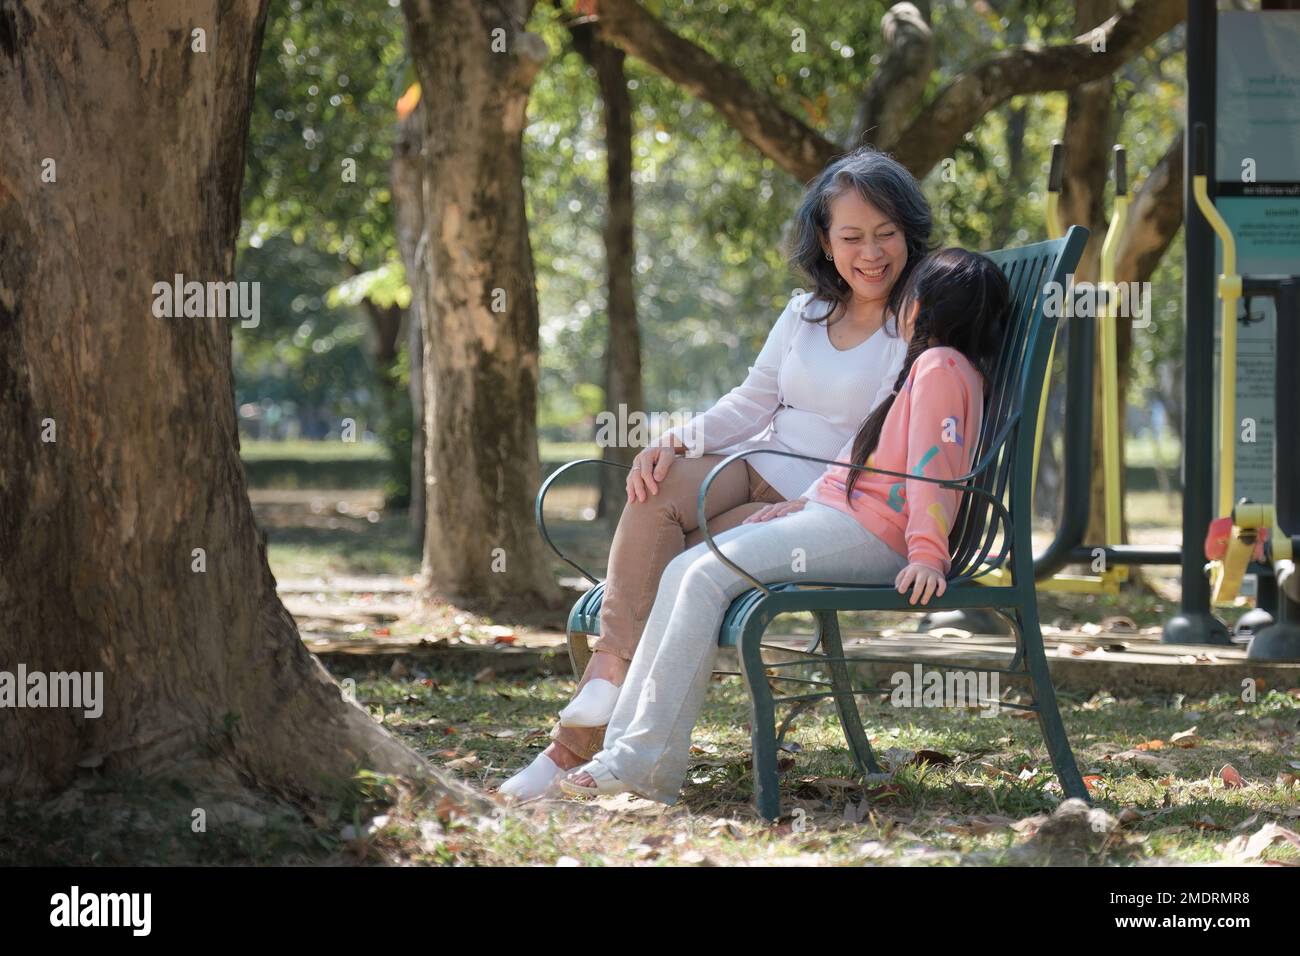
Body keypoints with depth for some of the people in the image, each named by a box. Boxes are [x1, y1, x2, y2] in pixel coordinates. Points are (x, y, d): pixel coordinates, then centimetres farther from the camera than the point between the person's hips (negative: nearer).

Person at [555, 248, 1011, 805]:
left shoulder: (941, 365, -6)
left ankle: (648, 764, -23)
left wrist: (927, 553, -26)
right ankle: (623, 748, -7)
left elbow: (934, 465, -17)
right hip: (832, 513, 11)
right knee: (683, 571, -1)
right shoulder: (926, 366, 27)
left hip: (867, 534, -11)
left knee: (706, 576, -21)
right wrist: (802, 503, 22)